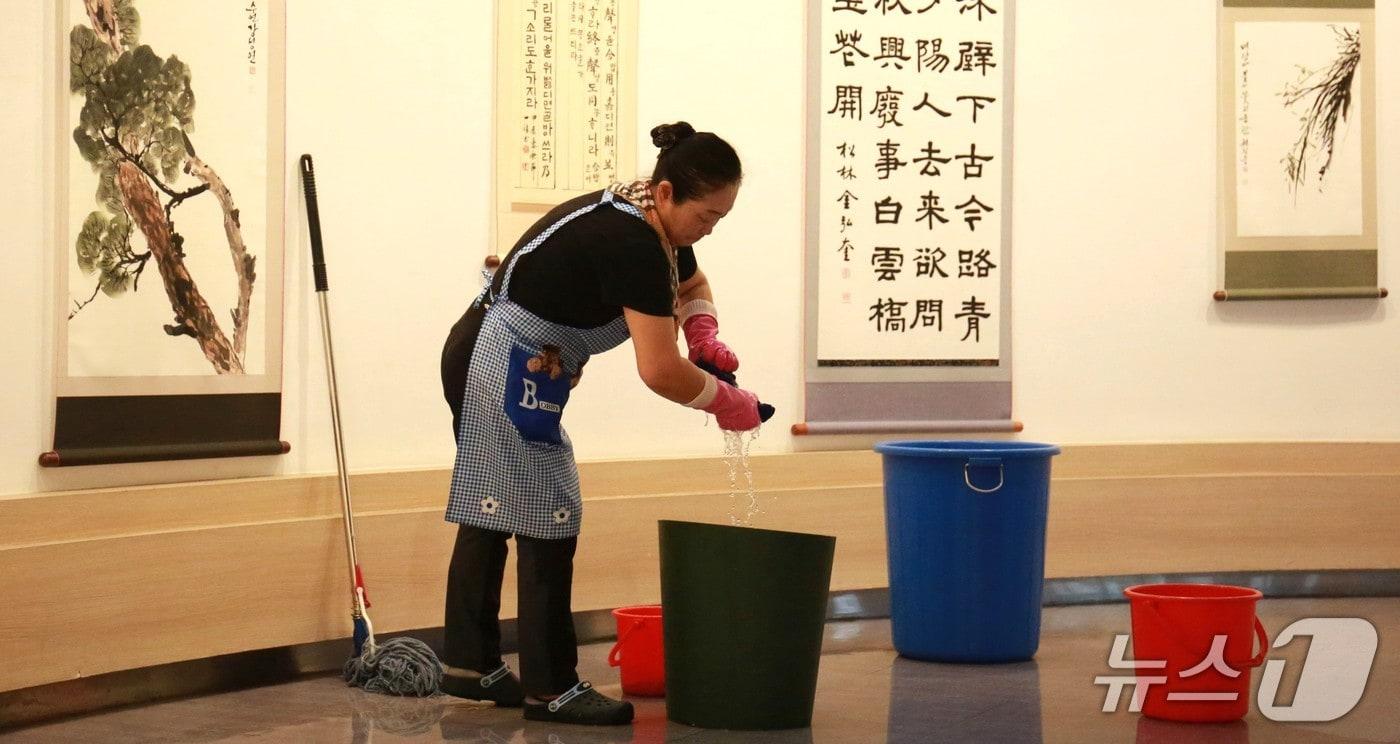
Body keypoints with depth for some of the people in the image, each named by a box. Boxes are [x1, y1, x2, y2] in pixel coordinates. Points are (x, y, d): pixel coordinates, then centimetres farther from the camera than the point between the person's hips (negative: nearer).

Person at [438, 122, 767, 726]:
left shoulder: (653, 223, 5)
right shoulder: (632, 243, -24)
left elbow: (692, 286, 26)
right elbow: (658, 370, -26)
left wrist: (704, 334, 6)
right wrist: (726, 402, -10)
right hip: (508, 372, -10)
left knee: (490, 513, 13)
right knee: (544, 520, -6)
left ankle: (469, 664, 20)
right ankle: (550, 688, -2)